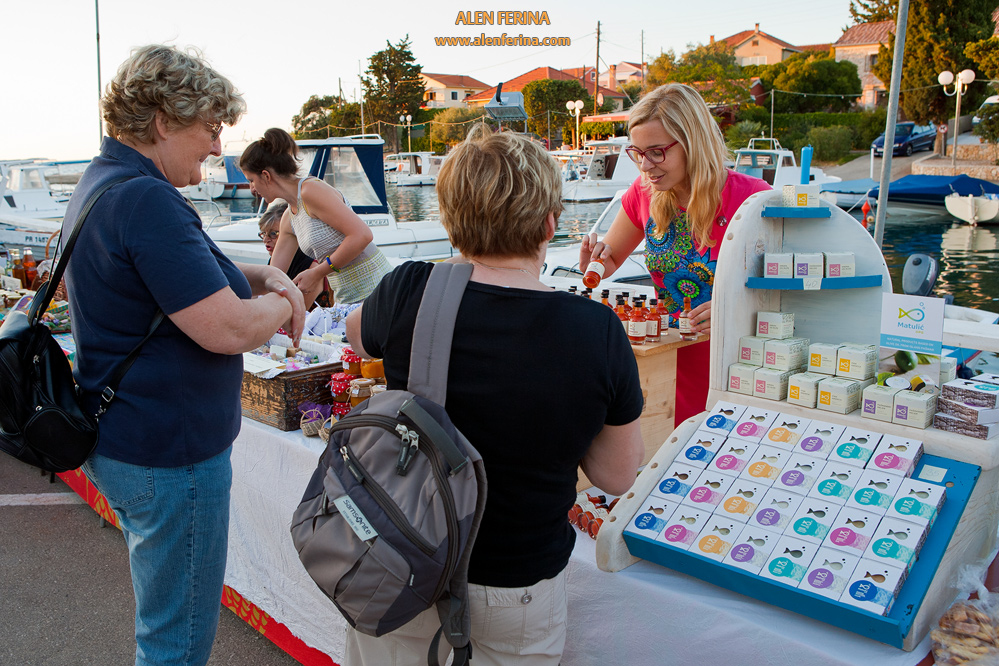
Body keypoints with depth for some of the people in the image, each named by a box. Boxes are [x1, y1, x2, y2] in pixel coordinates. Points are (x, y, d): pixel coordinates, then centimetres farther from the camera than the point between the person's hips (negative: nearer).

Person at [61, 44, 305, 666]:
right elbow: (228, 330, -28)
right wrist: (283, 302, -8)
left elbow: (188, 265, 21)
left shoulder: (103, 182, 10)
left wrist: (264, 276, 3)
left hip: (121, 441, 11)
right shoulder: (145, 200, -23)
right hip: (169, 452, -11)